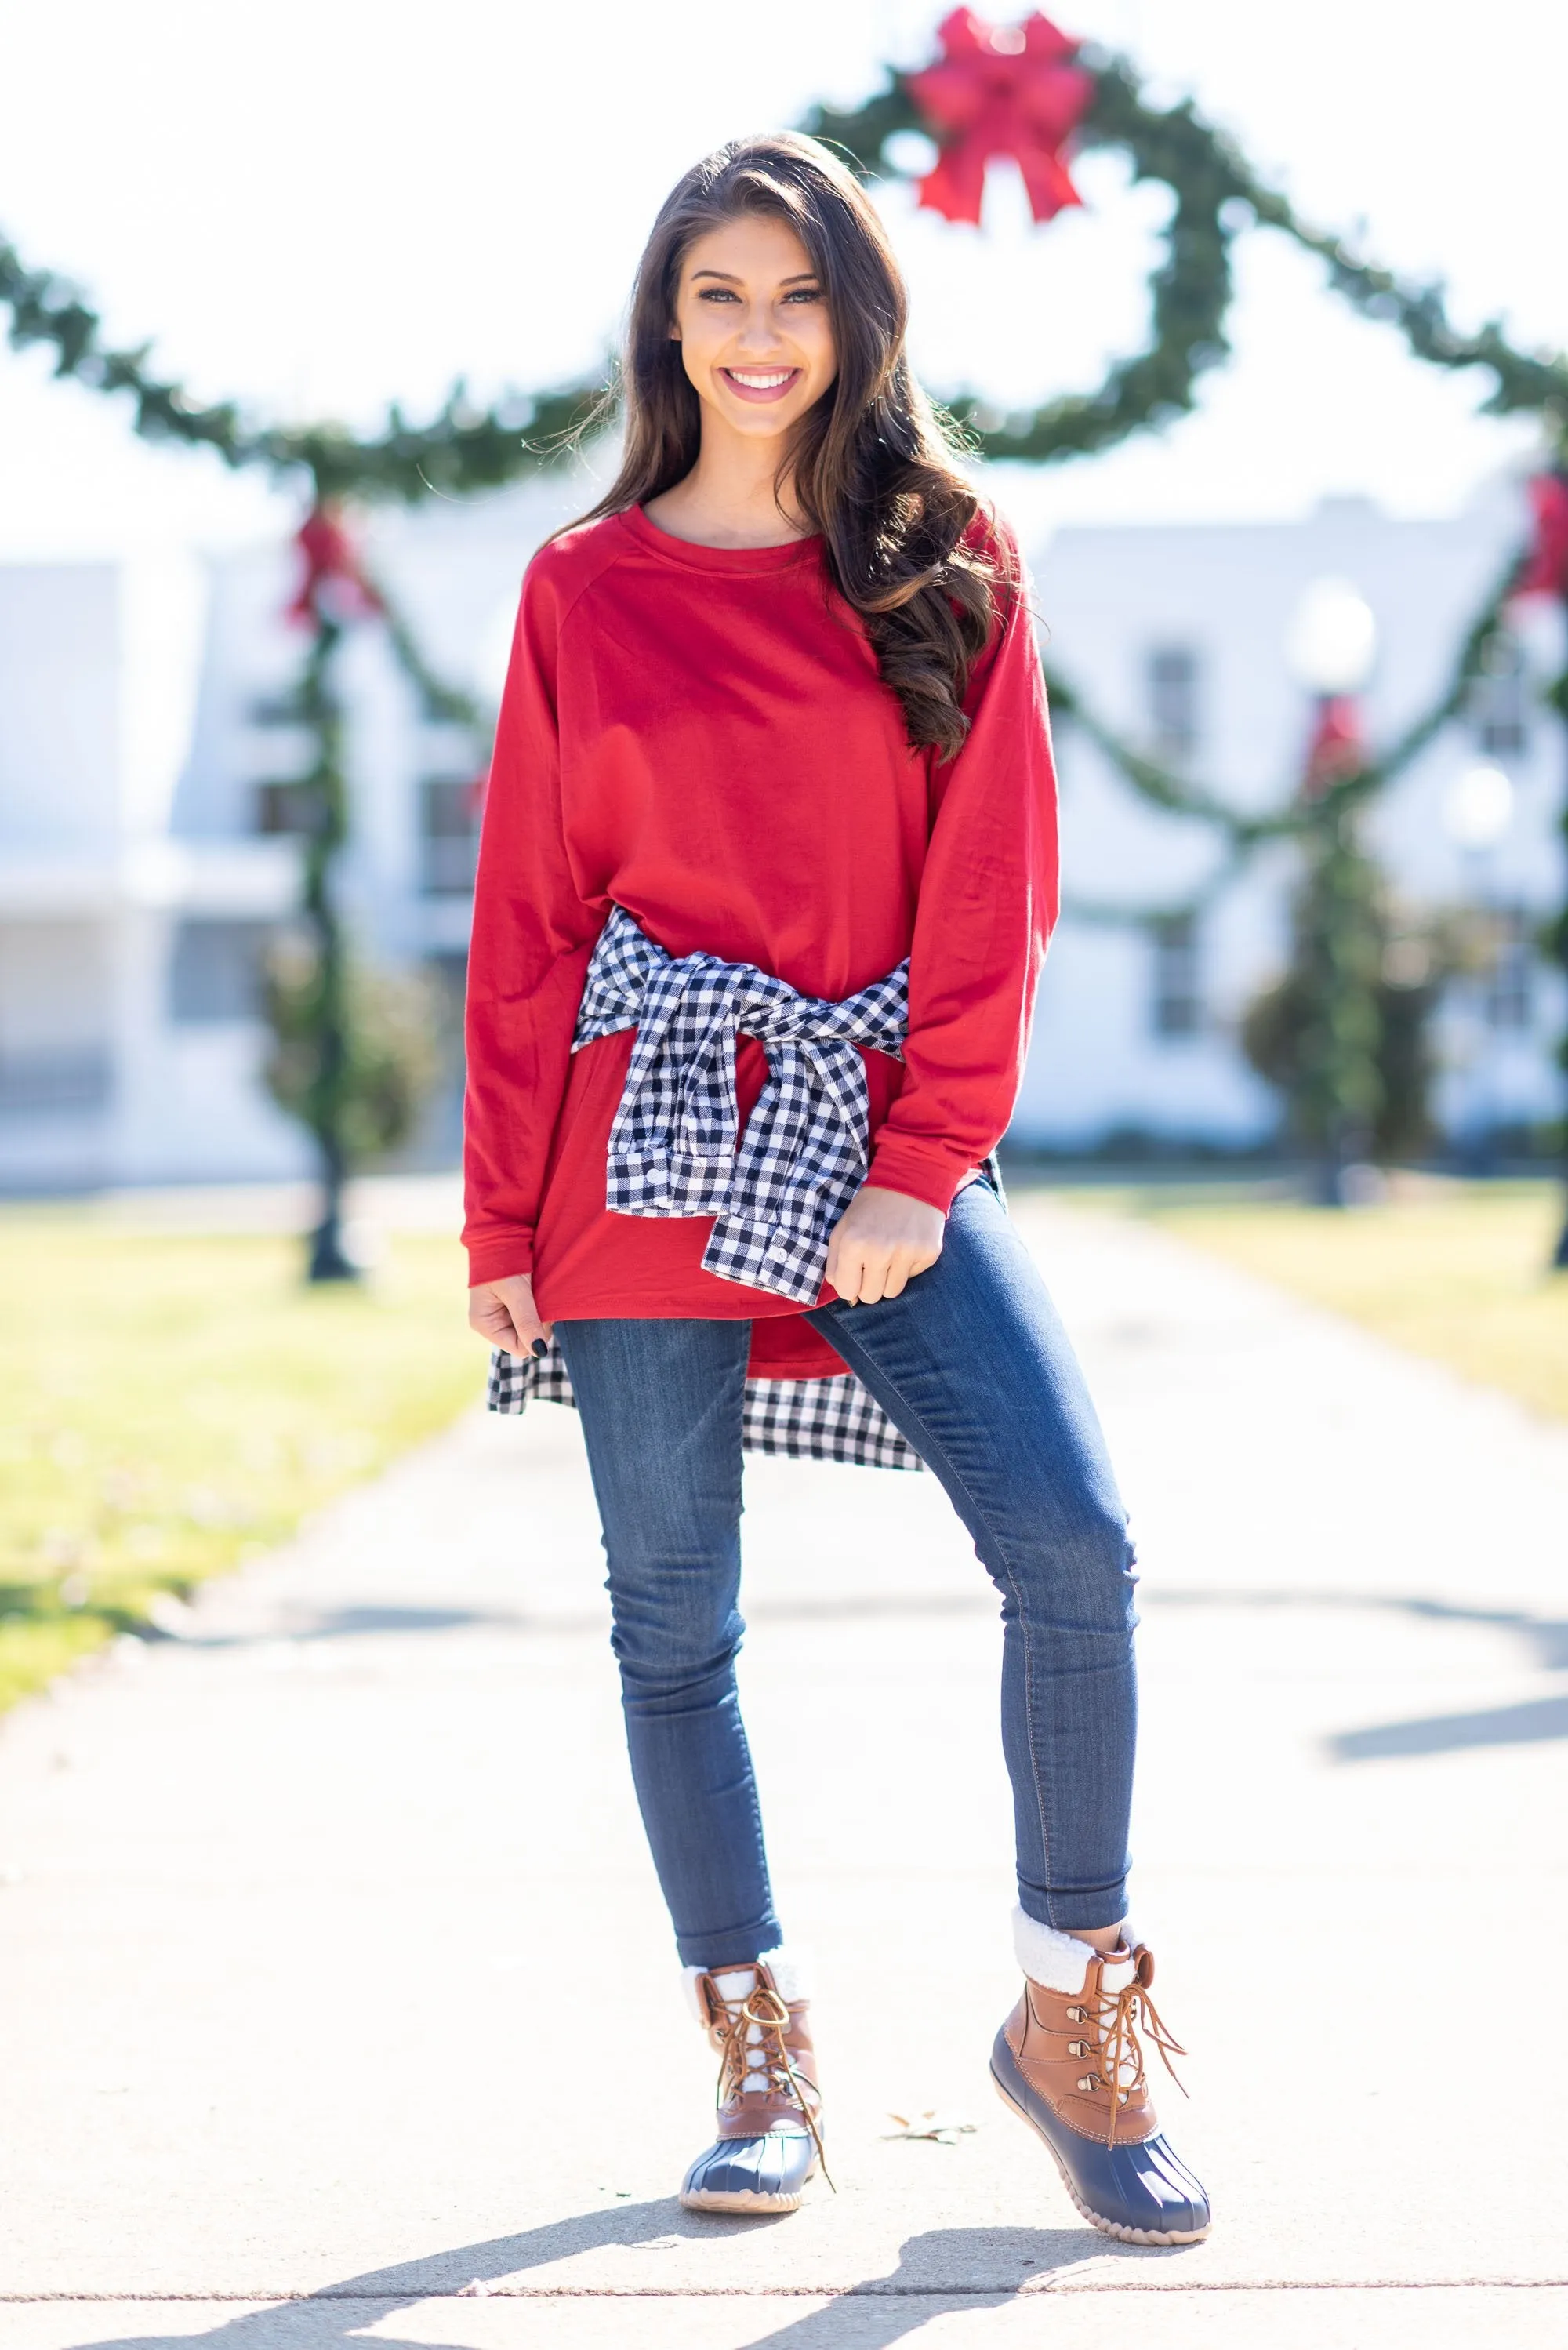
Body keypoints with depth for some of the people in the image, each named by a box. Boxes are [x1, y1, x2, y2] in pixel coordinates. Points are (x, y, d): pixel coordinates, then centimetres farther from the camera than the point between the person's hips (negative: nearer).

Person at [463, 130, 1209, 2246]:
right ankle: (761, 2054, 18)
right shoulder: (585, 590, 7)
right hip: (648, 1140, 1)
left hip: (880, 1133, 0)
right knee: (673, 1623, 4)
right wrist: (503, 1222, 3)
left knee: (1076, 1552, -14)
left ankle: (1069, 2014, 2)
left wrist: (923, 1170, -9)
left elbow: (995, 884, 0)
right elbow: (527, 919, 7)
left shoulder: (953, 563, 6)